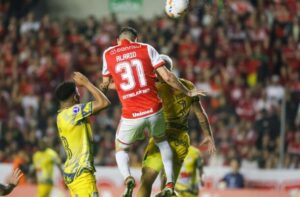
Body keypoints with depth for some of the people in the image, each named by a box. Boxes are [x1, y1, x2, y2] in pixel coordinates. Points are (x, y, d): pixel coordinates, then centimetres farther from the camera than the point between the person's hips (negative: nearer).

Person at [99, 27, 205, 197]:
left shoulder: (108, 54, 6)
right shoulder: (146, 49, 4)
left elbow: (106, 84, 18)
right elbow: (167, 77, -1)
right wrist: (188, 92, 11)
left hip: (131, 115, -1)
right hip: (154, 110, 1)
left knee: (121, 149, 24)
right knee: (161, 141, 30)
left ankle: (127, 177, -8)